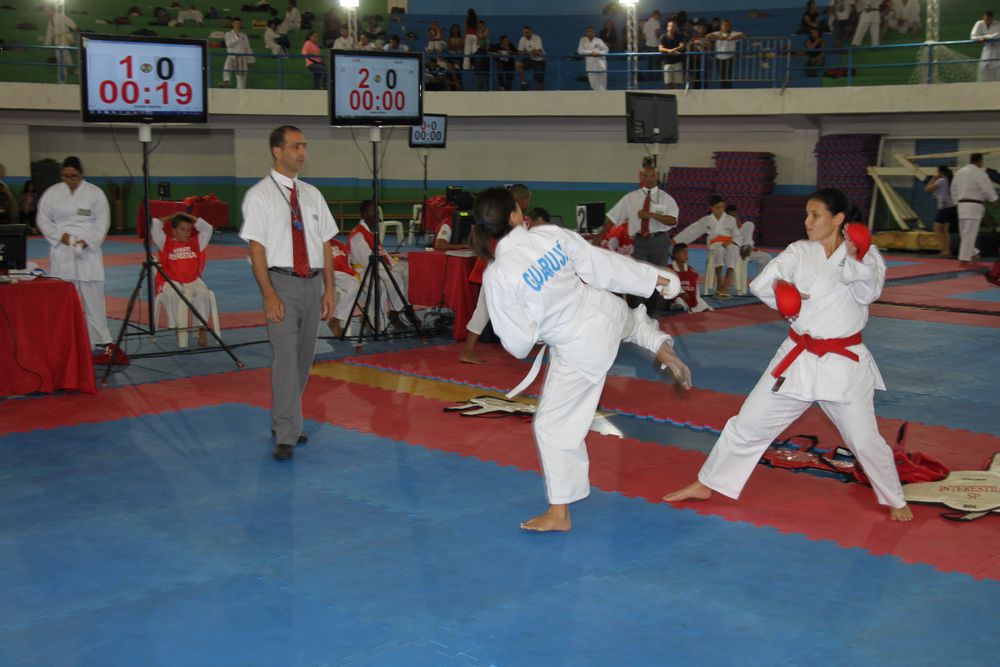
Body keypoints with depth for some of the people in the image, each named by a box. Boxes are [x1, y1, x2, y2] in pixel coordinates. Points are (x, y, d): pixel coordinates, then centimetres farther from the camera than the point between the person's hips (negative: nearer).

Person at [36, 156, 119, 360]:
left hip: (88, 252, -2)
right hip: (62, 253, 2)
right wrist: (59, 235, -8)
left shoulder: (95, 193, -1)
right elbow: (43, 219, 7)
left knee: (93, 296, -3)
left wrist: (88, 241, -14)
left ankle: (102, 341, 5)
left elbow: (102, 222, -2)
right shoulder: (52, 193, 5)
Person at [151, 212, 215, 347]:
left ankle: (202, 329, -30)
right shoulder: (166, 243, 8)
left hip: (193, 281, 1)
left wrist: (189, 217, 13)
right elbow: (155, 227, -1)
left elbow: (208, 228, 8)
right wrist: (170, 218, 12)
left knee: (203, 293, -32)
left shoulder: (196, 243, 13)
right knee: (171, 294, -36)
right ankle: (178, 326, -23)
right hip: (172, 282, -1)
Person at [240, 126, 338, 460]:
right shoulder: (259, 195, -4)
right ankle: (286, 436, -8)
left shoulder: (312, 194, 11)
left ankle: (284, 423, 27)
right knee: (286, 357, -11)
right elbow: (256, 248, -8)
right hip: (282, 282, -6)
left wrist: (329, 289, 5)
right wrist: (269, 295, -16)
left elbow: (325, 244, 12)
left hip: (312, 283, 6)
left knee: (304, 358, 12)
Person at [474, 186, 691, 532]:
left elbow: (517, 342, -17)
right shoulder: (551, 235, -13)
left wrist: (525, 344, 9)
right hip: (604, 310, 5)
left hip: (580, 347, -5)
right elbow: (602, 262, -2)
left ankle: (559, 513, 17)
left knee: (553, 425, 9)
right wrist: (657, 277, 11)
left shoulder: (497, 277, -25)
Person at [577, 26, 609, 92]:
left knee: (603, 85, -2)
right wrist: (591, 52, -16)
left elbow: (606, 49, 4)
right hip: (591, 65, 0)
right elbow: (580, 51, -6)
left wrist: (599, 53, -15)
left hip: (600, 64, 0)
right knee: (594, 85, -2)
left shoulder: (598, 40, 3)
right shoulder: (583, 40, 5)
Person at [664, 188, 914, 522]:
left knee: (865, 440, 3)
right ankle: (707, 484, 23)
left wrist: (854, 259, -34)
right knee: (748, 423, 6)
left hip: (843, 363, -2)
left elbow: (868, 292, -20)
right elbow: (760, 284, -7)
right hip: (799, 357, 2)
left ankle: (895, 501, 29)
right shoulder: (799, 252, 1)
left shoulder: (865, 253, -4)